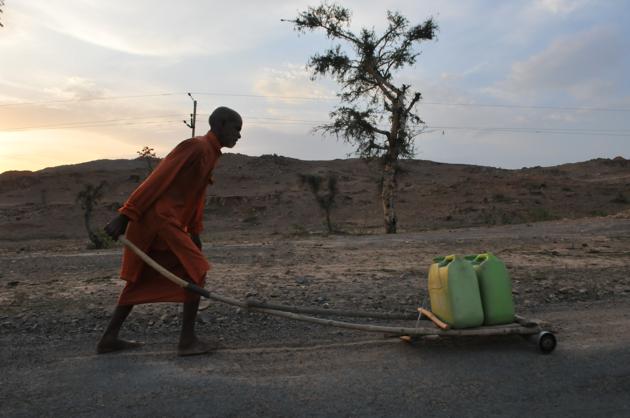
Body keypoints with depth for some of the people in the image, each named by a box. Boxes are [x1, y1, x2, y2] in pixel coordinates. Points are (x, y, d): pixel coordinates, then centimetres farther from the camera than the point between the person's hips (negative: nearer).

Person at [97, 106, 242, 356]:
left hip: (155, 223, 10)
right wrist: (126, 215, -21)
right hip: (160, 219, -10)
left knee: (142, 280, 16)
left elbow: (196, 195, 21)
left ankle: (109, 338, 25)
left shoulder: (210, 154, 18)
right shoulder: (196, 146, -12)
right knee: (196, 272, -7)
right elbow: (157, 179, -19)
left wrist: (194, 234, 20)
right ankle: (187, 340, 0)